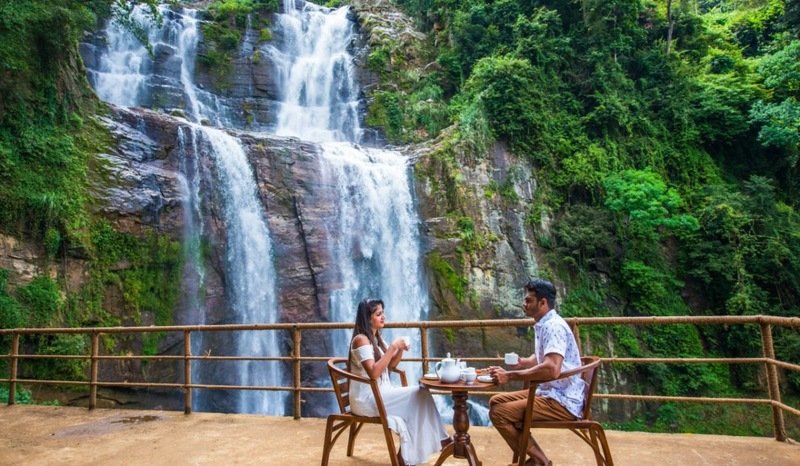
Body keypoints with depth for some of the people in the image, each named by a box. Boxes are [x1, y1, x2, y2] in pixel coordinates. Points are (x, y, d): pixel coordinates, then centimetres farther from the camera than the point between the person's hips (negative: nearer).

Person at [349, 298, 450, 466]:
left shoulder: (376, 338, 13)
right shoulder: (361, 339, -15)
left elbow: (390, 365, 20)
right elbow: (373, 373, -25)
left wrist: (400, 349, 1)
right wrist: (393, 347, -22)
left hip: (380, 394, 8)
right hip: (365, 398, -8)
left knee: (420, 396, -15)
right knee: (420, 395, -19)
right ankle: (439, 439, -3)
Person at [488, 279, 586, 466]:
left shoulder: (554, 326, -21)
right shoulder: (544, 325, 10)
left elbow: (551, 370, -35)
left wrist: (509, 376, -30)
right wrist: (522, 363, 6)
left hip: (563, 402, -10)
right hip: (548, 392, 10)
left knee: (499, 413, -17)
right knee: (496, 401, 10)